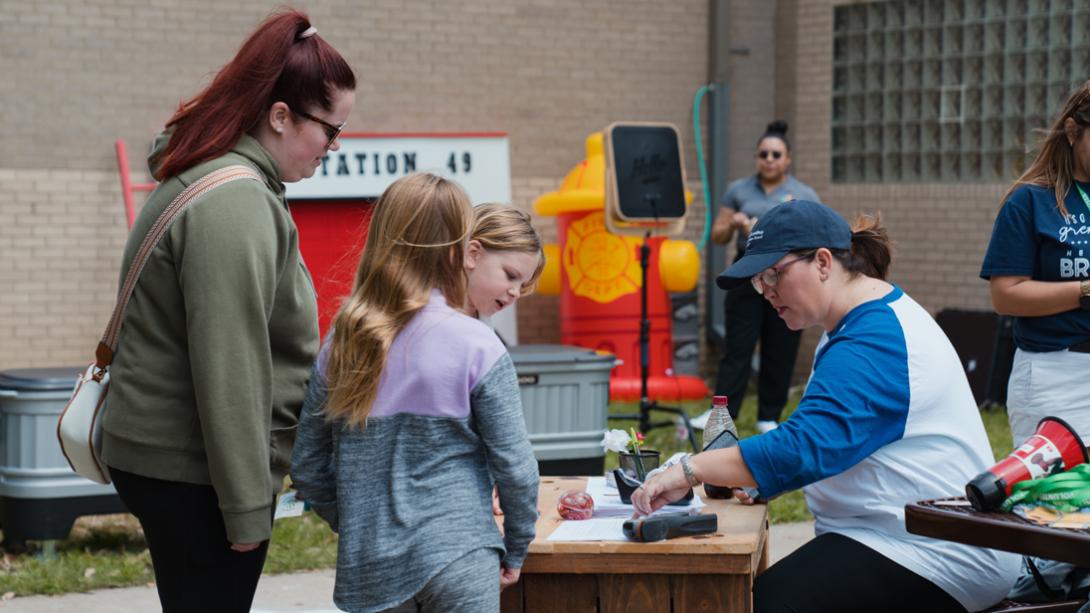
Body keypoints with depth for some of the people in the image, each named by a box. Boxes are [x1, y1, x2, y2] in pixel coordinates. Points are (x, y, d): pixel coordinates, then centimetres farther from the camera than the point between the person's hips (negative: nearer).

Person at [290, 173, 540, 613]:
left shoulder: (340, 347, 1)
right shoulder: (475, 347, -11)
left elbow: (307, 468, 7)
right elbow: (514, 464, -7)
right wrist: (515, 550, 8)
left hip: (369, 571, 4)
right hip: (459, 561, -4)